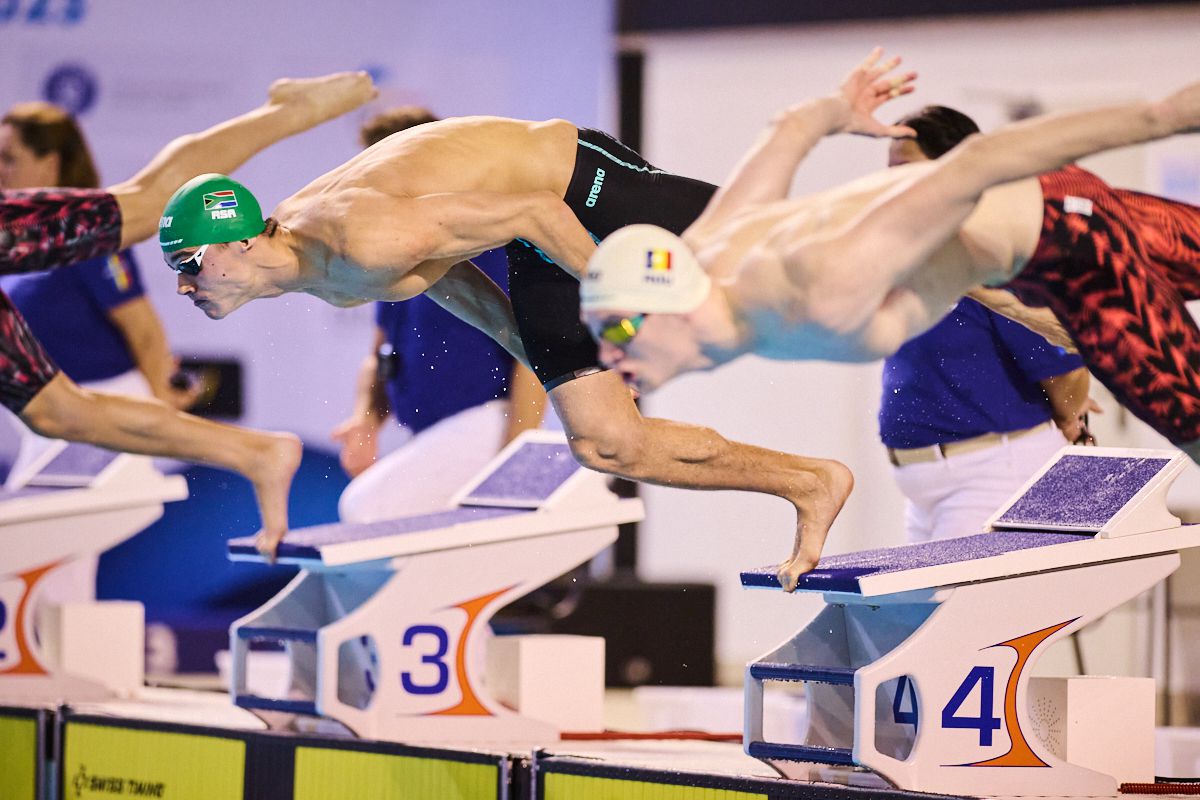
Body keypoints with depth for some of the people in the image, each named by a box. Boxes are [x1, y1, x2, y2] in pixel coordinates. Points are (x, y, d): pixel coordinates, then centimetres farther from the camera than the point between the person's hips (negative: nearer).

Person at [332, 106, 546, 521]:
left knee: (365, 507, -25)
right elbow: (380, 355, 24)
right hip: (428, 438, 9)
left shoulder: (488, 242, -11)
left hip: (484, 424, -9)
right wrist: (367, 421, 3)